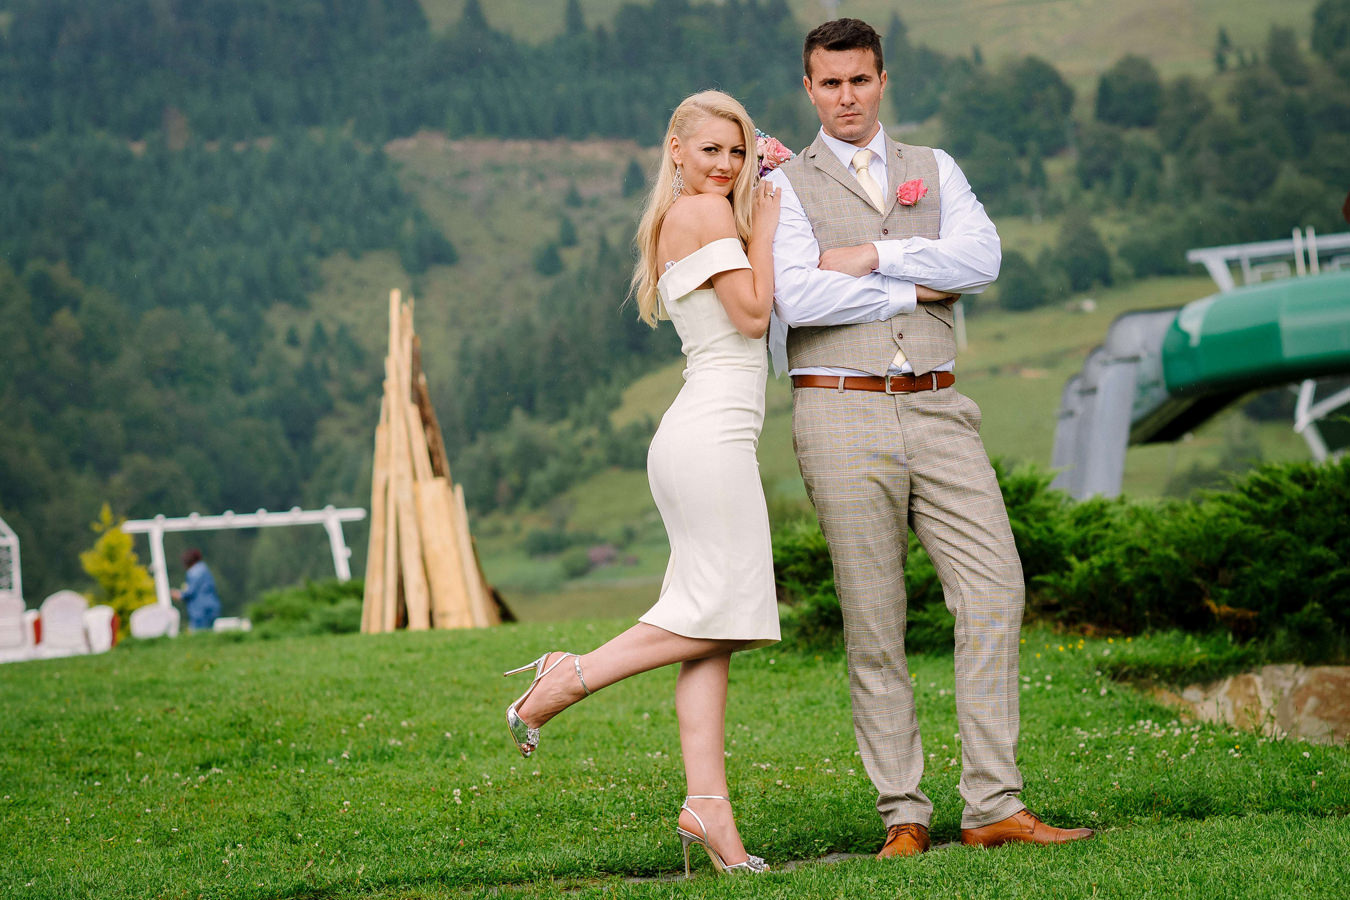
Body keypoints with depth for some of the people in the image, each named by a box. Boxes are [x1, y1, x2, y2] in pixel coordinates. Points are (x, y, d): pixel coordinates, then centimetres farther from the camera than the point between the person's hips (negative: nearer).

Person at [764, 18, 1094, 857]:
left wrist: (873, 257, -9)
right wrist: (917, 291, -6)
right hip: (843, 416, -3)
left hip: (937, 411, 3)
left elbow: (981, 258, -3)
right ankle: (905, 816, 4)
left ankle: (995, 806, -5)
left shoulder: (935, 171, 15)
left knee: (995, 589, -8)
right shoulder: (785, 187, 6)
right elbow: (798, 297, -12)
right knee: (874, 623, -1)